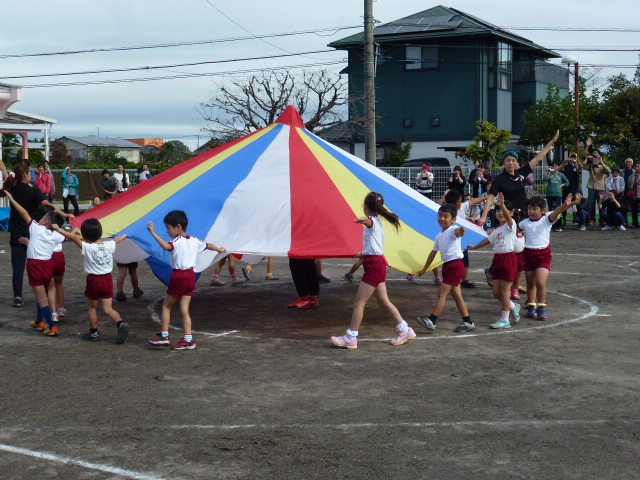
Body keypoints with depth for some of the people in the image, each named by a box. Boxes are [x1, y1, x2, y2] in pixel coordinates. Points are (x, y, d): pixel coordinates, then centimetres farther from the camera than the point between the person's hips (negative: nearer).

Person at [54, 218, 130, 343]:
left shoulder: (87, 247, -15)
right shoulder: (109, 245, -2)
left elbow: (73, 237, -18)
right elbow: (117, 239, 20)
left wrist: (60, 230, -1)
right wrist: (124, 235, 42)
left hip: (94, 280, -4)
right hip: (108, 279, 4)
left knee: (92, 308, 15)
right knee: (108, 308, 6)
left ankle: (93, 333, 24)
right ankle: (121, 323, -19)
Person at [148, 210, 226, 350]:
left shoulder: (177, 241, -13)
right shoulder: (194, 241, 9)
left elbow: (166, 246, -34)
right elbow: (208, 245, 25)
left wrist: (153, 233, -33)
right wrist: (220, 249, 43)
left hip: (179, 276, -7)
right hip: (191, 276, 7)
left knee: (166, 306, 8)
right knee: (184, 309, 7)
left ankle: (164, 336, 7)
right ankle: (188, 339, 2)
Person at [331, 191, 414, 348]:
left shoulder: (372, 220, -11)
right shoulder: (377, 221, 18)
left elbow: (369, 222, -40)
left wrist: (363, 220, -63)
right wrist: (364, 254, 50)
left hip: (374, 265, -10)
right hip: (378, 263, 10)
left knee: (359, 303, -6)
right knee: (384, 301, 15)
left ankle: (351, 338, -3)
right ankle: (406, 330, 21)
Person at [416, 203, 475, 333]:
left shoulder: (453, 230, -10)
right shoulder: (439, 236, 15)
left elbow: (457, 232, -36)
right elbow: (433, 253, 23)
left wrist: (460, 232, -61)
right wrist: (424, 270, 28)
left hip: (455, 265, -9)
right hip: (447, 266, 9)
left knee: (442, 293, -10)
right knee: (457, 295, 10)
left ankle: (432, 321, -11)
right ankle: (468, 322, 16)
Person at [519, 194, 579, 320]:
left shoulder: (546, 220, -5)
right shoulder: (524, 223, 5)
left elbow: (556, 212, -23)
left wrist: (565, 205, -40)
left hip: (544, 255, -3)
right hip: (528, 254, 3)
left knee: (540, 282, -13)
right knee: (530, 284, 12)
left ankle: (541, 307, 3)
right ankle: (531, 306, 26)